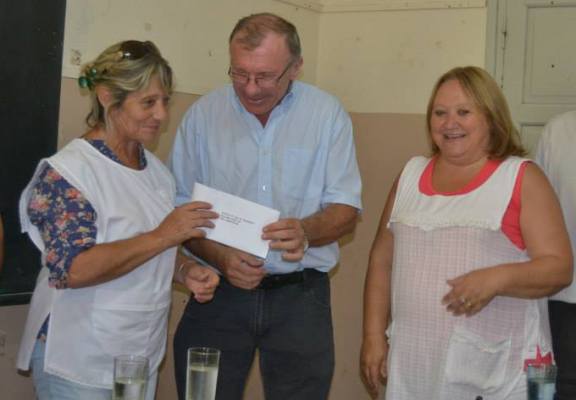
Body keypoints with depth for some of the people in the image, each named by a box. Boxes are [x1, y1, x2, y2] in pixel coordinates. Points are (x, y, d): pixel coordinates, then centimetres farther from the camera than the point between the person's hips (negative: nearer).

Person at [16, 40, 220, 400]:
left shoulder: (156, 169, 6)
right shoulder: (65, 173, -16)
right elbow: (72, 269, -25)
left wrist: (186, 270, -4)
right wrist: (161, 236, -24)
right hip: (78, 365, -7)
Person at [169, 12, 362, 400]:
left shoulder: (328, 114, -2)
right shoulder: (203, 114, -1)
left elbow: (345, 211, -1)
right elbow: (179, 209, 1)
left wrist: (306, 231, -23)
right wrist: (220, 257, -17)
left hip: (300, 296, 0)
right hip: (218, 292, 0)